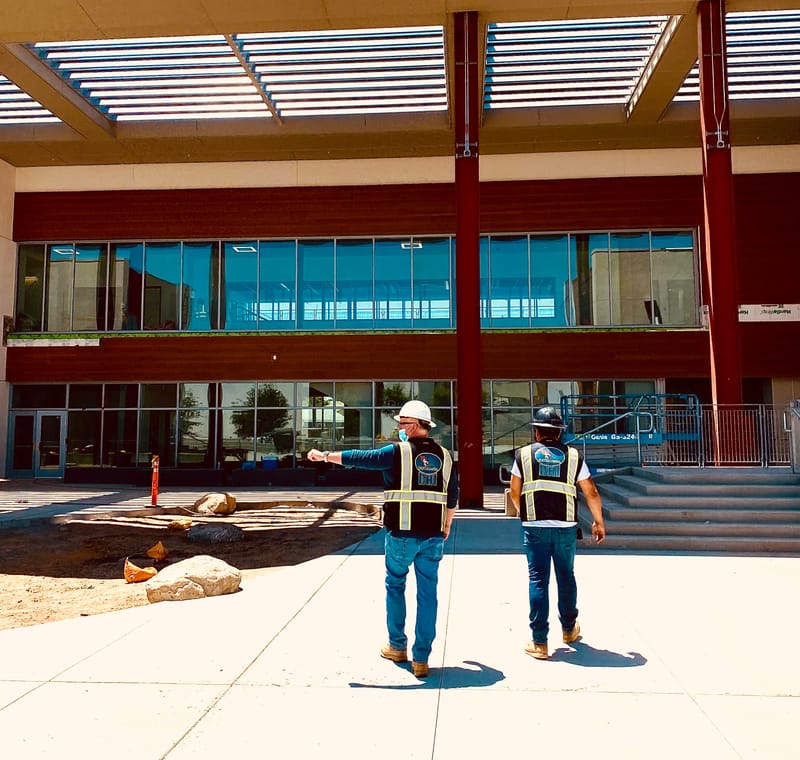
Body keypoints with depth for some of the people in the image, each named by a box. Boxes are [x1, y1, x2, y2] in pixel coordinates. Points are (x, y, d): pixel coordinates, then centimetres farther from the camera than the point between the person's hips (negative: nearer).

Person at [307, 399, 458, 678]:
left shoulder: (398, 452, -8)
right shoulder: (444, 456, 6)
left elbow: (357, 458, -3)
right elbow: (452, 497, 13)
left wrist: (324, 455, 10)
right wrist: (447, 525, 27)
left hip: (400, 534, -3)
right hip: (432, 536, 3)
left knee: (395, 585, 17)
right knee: (427, 594, 8)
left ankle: (397, 647, 27)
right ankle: (421, 659, 12)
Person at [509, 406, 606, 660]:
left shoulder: (523, 454, 2)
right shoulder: (573, 456, 4)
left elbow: (514, 492, 5)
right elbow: (591, 492, 6)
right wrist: (598, 521, 18)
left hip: (535, 527, -1)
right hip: (566, 527, 2)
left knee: (538, 580, 2)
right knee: (566, 577, 18)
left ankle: (539, 642, 4)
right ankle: (569, 629, 36)